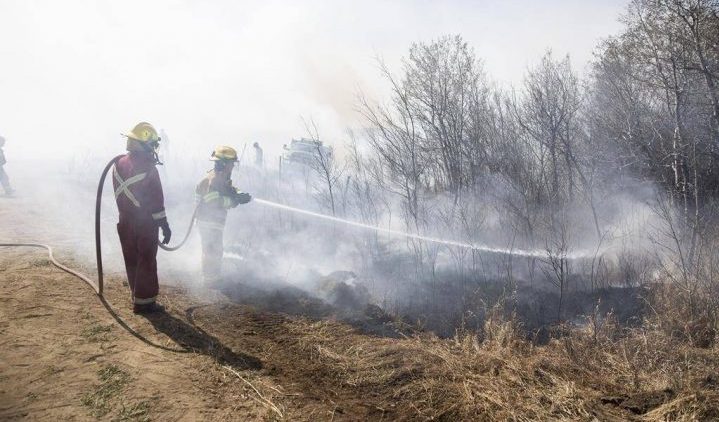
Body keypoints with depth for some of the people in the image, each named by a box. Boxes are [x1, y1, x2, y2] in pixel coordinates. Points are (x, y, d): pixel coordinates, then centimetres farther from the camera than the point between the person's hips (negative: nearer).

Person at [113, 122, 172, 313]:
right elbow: (156, 201, -17)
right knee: (146, 262, 2)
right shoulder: (148, 168, -20)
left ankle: (137, 296, 26)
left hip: (125, 222, 7)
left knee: (132, 260, 15)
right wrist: (165, 225, -11)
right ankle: (144, 301, 6)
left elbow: (119, 193, 11)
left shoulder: (119, 164, 2)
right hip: (145, 223, -7)